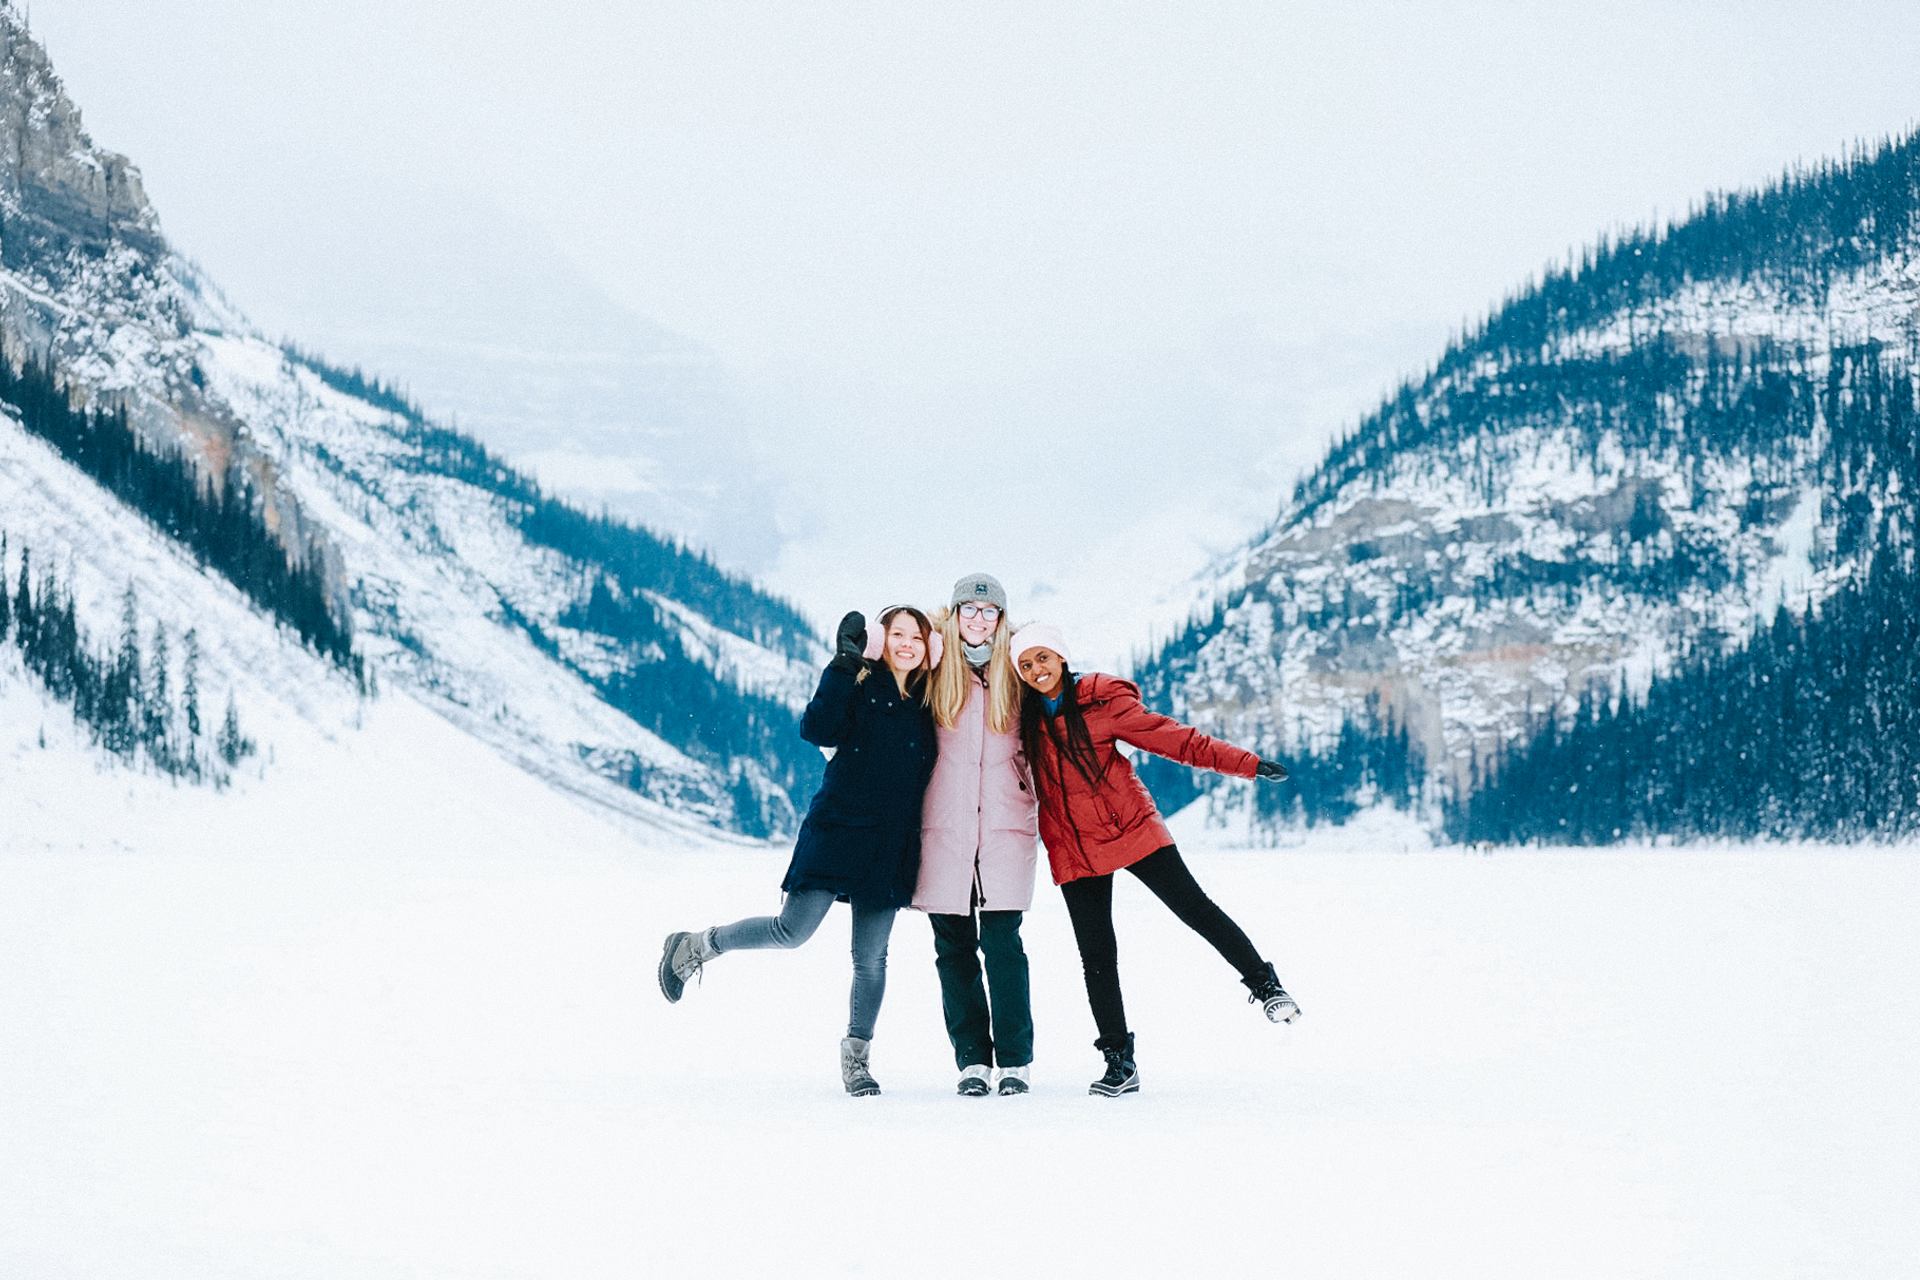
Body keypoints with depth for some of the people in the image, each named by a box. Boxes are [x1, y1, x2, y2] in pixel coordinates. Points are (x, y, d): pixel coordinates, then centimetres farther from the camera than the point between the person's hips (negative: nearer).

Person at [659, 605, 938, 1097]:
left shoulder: (926, 701, 11)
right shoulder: (858, 684, -2)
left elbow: (931, 769, 20)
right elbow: (816, 729, -18)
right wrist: (845, 668, -22)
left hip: (890, 844, 4)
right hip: (838, 830, -4)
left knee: (872, 959, 5)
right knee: (793, 931, -9)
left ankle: (856, 1056, 15)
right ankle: (696, 947, 13)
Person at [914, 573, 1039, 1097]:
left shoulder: (1015, 675, 9)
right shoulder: (934, 674, 7)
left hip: (1005, 827, -1)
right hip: (944, 830, 1)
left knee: (1002, 944, -6)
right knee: (954, 947, 2)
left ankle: (1014, 1059, 0)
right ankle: (972, 1058, 8)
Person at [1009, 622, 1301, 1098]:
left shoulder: (1102, 702, -9)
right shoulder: (1024, 717, 2)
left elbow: (1169, 736, -9)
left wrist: (1247, 764, -11)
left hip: (1132, 828, -3)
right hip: (1073, 852, 3)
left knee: (1194, 908, -4)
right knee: (1096, 955, 3)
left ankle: (1264, 984, 15)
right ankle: (1119, 1060, 9)